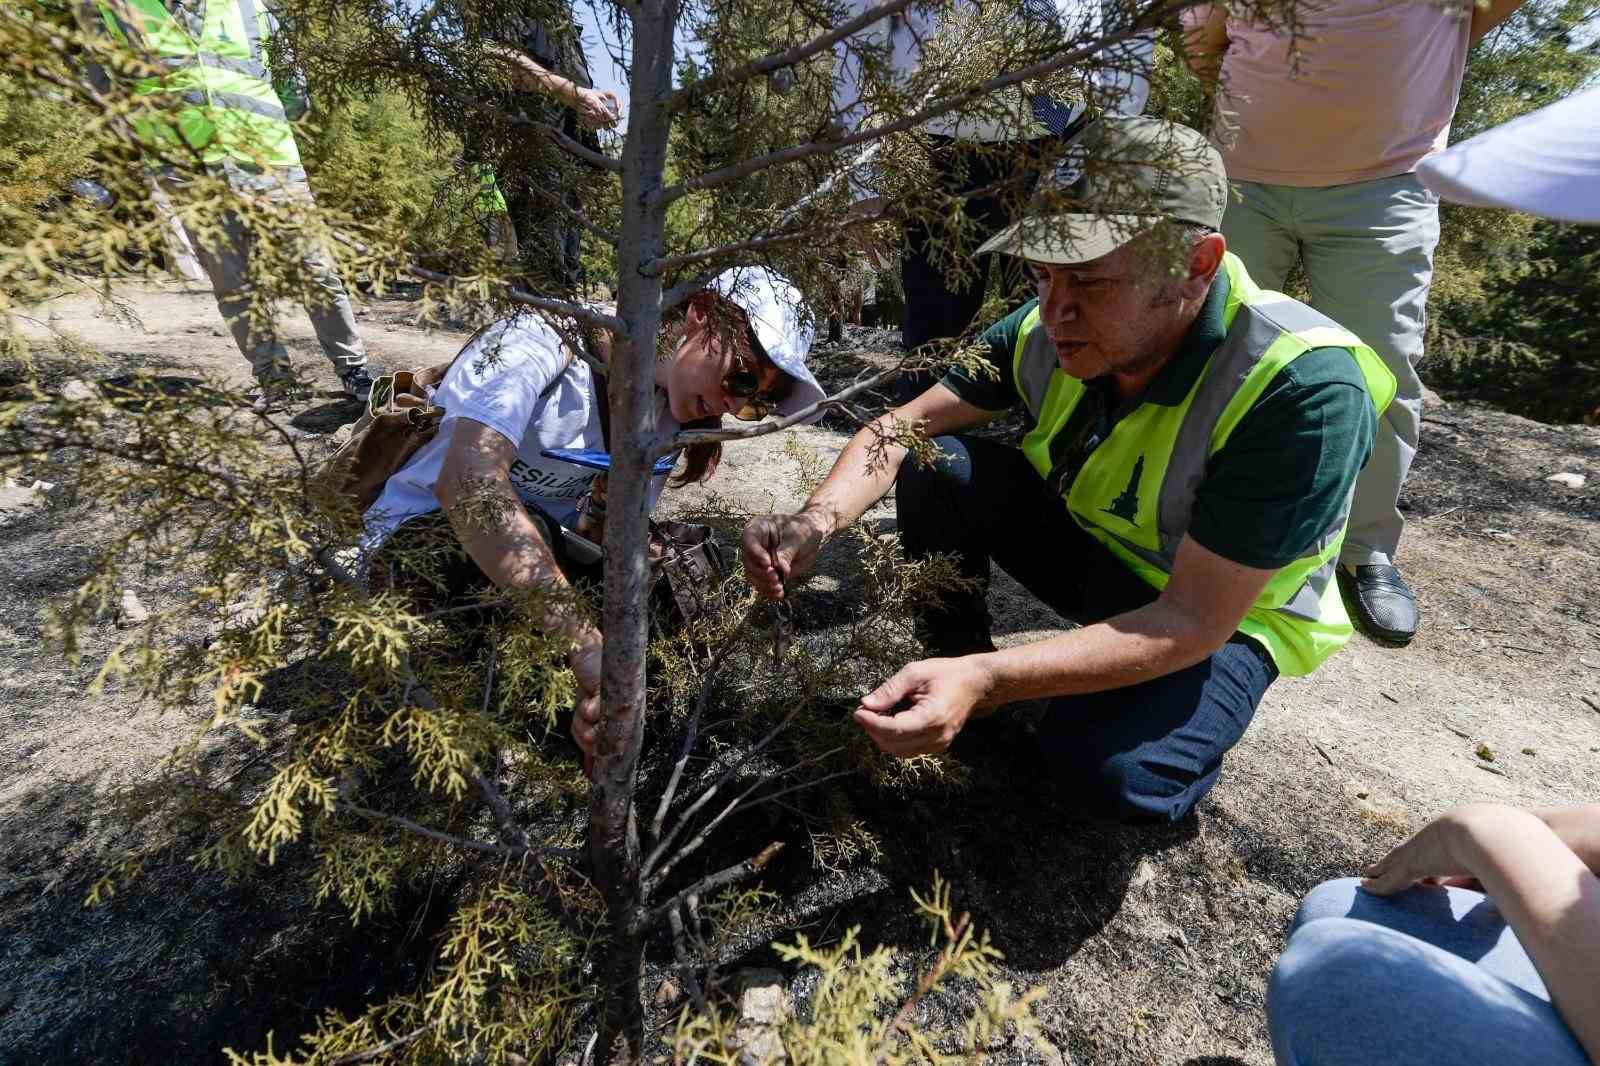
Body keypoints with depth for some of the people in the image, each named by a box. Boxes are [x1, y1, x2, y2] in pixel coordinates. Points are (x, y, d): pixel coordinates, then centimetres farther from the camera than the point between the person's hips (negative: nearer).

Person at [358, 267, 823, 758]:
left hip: (542, 543, 6)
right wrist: (588, 644, -52)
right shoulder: (546, 339, -26)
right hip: (414, 542, -5)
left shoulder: (670, 409, -4)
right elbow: (466, 477, -43)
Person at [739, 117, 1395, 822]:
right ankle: (953, 662, 0)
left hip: (1222, 619, -4)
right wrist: (817, 522, -32)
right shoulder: (1052, 327, -18)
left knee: (1101, 771, -32)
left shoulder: (1305, 387, -32)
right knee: (937, 465, -19)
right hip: (1089, 550, 4)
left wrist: (989, 681, -43)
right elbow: (901, 428, -12)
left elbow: (1194, 620, -32)